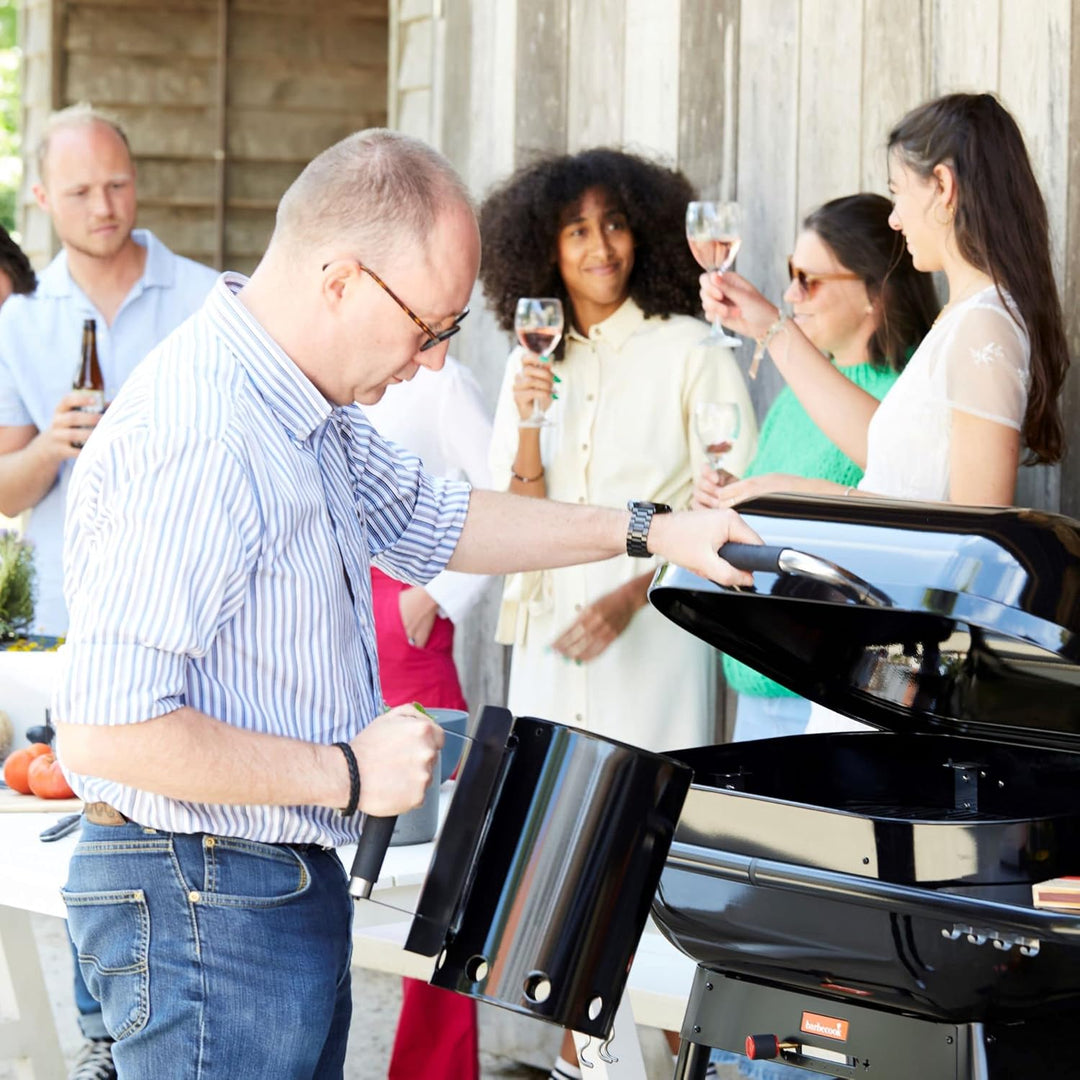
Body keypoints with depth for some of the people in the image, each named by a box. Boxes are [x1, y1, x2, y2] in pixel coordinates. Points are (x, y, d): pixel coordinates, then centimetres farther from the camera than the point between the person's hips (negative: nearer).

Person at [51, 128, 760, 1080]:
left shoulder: (310, 412, 9)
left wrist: (650, 532, 23)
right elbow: (104, 731, -29)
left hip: (290, 884, 10)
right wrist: (347, 774, -20)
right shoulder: (195, 442, -25)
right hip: (204, 899, -10)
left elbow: (433, 519, 28)